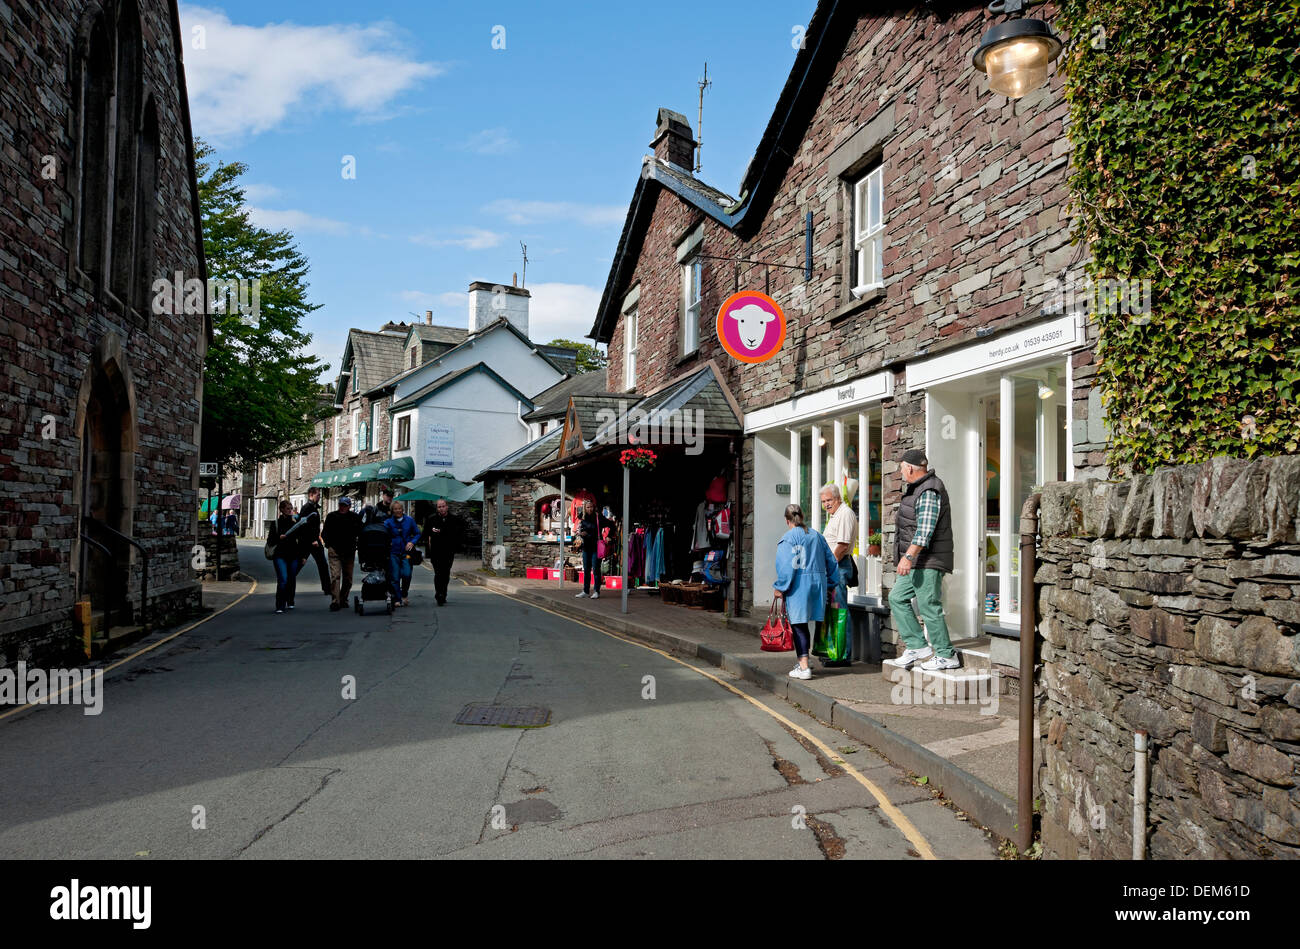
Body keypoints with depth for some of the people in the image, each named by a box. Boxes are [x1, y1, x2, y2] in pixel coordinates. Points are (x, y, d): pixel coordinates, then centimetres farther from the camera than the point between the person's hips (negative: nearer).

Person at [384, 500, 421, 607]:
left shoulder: (410, 520, 7)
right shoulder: (388, 522, 4)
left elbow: (417, 534, 11)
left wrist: (412, 542, -5)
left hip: (406, 552, 0)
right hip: (393, 553, 0)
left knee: (406, 574, -12)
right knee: (394, 577, -1)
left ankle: (404, 595, 11)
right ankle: (397, 599, 9)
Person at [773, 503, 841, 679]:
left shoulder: (787, 538, -7)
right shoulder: (817, 536, 12)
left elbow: (787, 566, -15)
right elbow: (831, 561, 15)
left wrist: (780, 587, -6)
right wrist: (830, 585, 21)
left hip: (798, 585, -6)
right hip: (818, 582, 6)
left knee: (798, 625, -2)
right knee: (802, 625, 15)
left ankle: (804, 667, -5)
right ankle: (803, 662, 22)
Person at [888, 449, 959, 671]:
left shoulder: (929, 492, -17)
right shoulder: (918, 488, 17)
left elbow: (925, 529, -28)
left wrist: (909, 556, -34)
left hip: (928, 560, -11)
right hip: (918, 561, 11)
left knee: (928, 605, -7)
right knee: (897, 598, 11)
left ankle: (946, 655, 2)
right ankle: (917, 646, 12)